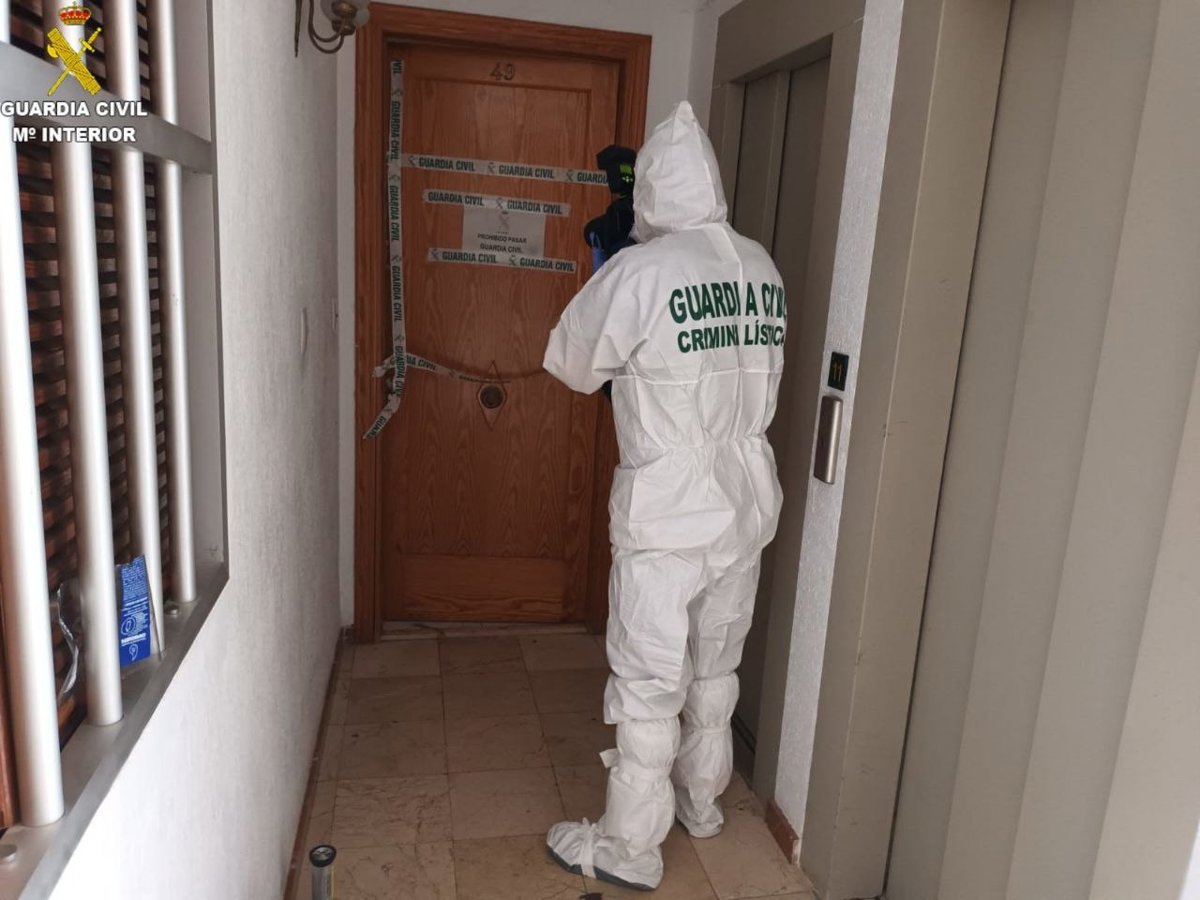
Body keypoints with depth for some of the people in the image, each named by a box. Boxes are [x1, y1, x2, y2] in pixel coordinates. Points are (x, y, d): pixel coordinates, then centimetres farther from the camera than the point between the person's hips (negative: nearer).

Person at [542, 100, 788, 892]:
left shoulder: (641, 271, -16)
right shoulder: (764, 269, 3)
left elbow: (571, 363, -4)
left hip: (668, 516, -6)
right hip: (747, 506, 6)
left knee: (649, 686, 7)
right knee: (716, 669, 22)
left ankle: (629, 849, 22)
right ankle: (702, 800, 41)